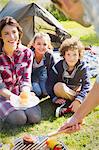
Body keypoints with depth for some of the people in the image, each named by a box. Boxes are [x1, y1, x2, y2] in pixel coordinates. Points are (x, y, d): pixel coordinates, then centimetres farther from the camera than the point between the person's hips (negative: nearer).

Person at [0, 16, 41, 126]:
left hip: (21, 94, 3)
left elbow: (26, 78, -3)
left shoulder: (27, 53, -4)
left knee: (35, 117, -22)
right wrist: (12, 96, -32)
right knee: (19, 118, -27)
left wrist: (25, 92, -25)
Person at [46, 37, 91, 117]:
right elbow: (49, 84, -13)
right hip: (62, 92, -1)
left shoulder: (83, 67, -15)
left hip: (76, 93, 1)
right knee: (59, 86, -36)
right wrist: (55, 98, -24)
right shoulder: (58, 67, -17)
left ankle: (68, 107, -25)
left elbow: (86, 86, -19)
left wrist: (78, 100, -31)